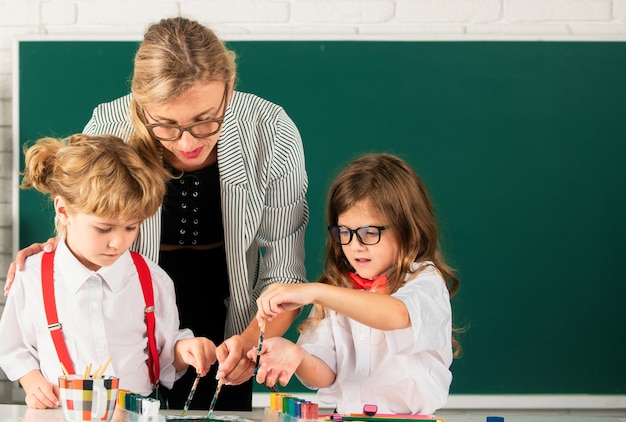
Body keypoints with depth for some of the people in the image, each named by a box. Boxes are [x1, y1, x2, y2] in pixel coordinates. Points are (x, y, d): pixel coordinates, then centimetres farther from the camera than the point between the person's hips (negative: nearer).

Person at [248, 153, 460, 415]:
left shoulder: (425, 282, -2)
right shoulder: (336, 290, 12)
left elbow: (397, 315, -24)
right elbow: (324, 375, 7)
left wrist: (314, 292, -29)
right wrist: (297, 357, -14)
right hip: (345, 416, 4)